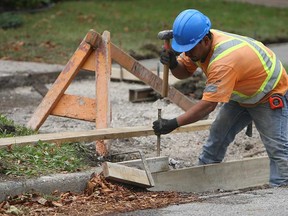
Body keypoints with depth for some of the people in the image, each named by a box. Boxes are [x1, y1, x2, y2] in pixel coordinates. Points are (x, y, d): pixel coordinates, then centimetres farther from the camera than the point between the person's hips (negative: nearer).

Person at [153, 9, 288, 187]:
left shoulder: (224, 62, -41)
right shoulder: (199, 44, -15)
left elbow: (208, 105, -42)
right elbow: (185, 71, -3)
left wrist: (173, 124, -42)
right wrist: (173, 65, -28)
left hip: (271, 96, -9)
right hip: (242, 94, 9)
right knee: (218, 133, 7)